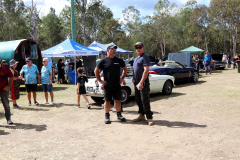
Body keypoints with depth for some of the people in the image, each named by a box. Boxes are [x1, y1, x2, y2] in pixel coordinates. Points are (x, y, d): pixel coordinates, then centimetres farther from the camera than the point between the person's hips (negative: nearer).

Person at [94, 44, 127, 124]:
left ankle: (119, 114, 22)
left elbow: (125, 69, 20)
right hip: (107, 85, -3)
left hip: (117, 85, 3)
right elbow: (96, 71, 2)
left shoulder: (119, 60, 8)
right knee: (107, 101, 4)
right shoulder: (103, 61, -3)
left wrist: (122, 78, 11)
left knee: (117, 100, 10)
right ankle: (107, 116, 14)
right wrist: (100, 81, -2)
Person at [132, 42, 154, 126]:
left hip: (143, 82, -9)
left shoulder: (145, 57, -11)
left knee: (145, 100, -9)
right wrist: (133, 78, 11)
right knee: (138, 100, 14)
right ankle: (141, 115, 25)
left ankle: (149, 117, -3)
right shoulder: (136, 58, 18)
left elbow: (146, 70, -21)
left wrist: (141, 82, -27)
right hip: (136, 82, 9)